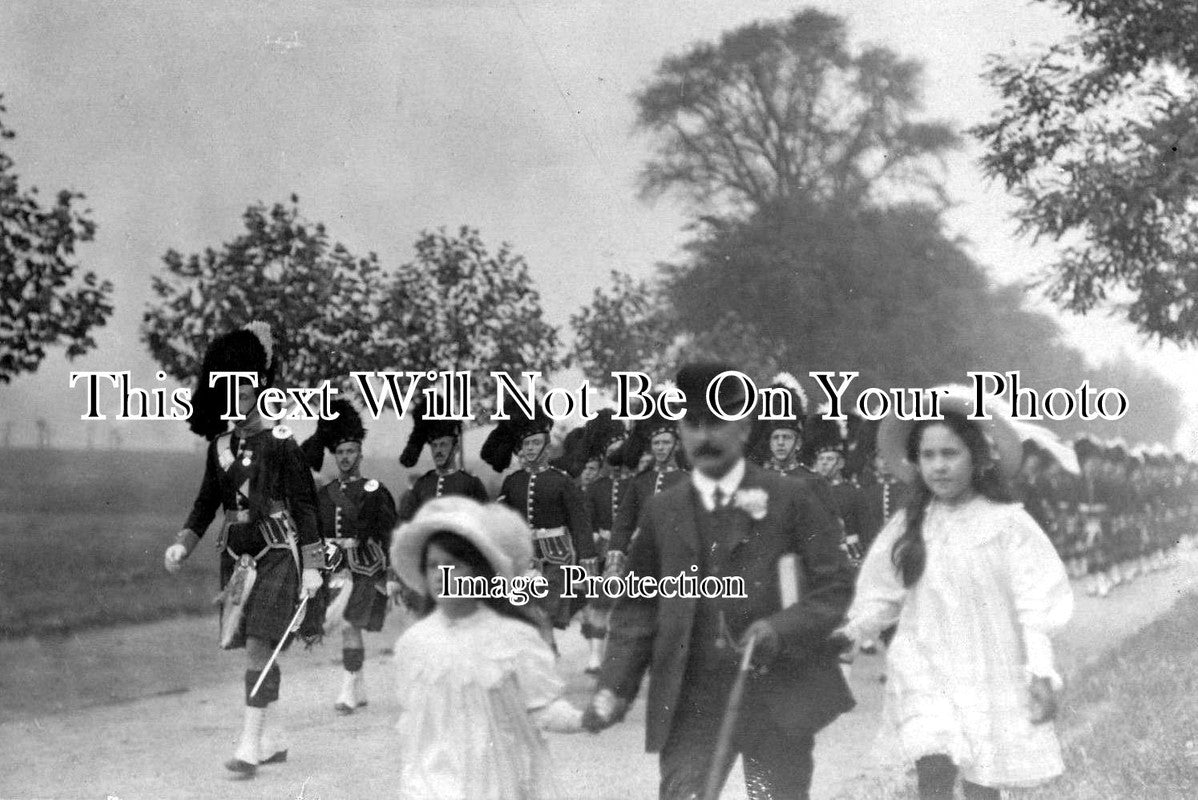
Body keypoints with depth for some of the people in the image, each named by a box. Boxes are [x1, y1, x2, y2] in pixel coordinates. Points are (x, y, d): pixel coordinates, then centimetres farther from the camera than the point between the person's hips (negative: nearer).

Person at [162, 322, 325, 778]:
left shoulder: (278, 441, -9)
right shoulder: (220, 444, 9)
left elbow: (304, 504, -9)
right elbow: (207, 501, 17)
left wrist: (313, 566, -11)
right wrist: (183, 545, 3)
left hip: (276, 554, -6)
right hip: (236, 554, 6)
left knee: (259, 646, -11)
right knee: (252, 649, 10)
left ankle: (250, 746, -10)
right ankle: (272, 739, 23)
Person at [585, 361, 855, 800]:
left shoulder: (790, 500, 1)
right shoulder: (662, 511, 10)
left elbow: (836, 585, -1)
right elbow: (638, 606, 10)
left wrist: (781, 630, -17)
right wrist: (614, 687, 0)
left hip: (779, 697, -1)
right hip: (692, 701, 2)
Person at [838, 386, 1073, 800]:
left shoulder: (1007, 522, -5)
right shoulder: (907, 526, 4)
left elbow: (1033, 605, -4)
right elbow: (880, 599, 7)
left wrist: (1041, 673, -8)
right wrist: (844, 630, -8)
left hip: (989, 673, -1)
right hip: (925, 668, 1)